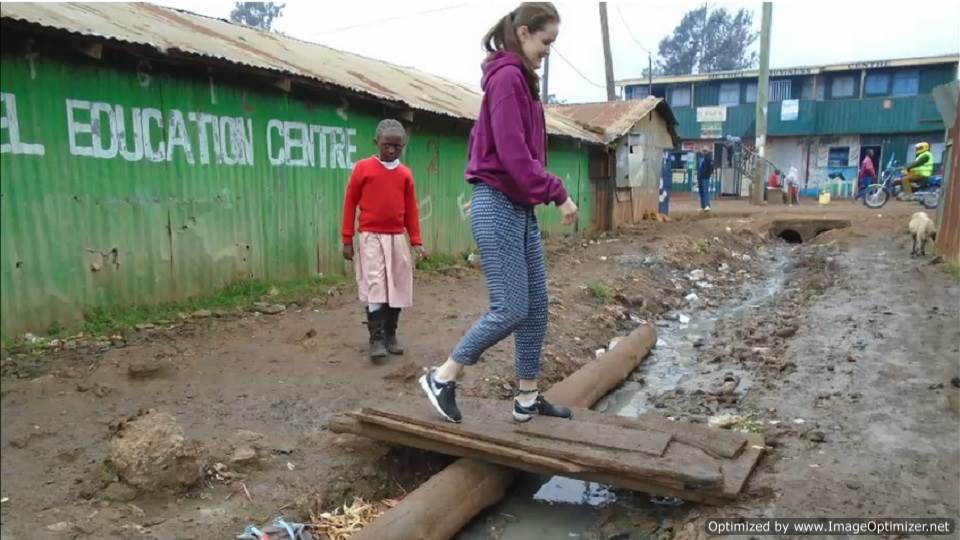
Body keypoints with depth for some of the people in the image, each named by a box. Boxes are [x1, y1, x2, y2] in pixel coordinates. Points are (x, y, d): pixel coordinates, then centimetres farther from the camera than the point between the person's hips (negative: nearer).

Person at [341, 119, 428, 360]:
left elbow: (411, 210, 9)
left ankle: (390, 335, 20)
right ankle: (376, 339, -1)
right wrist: (347, 239, -1)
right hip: (371, 238, -3)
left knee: (397, 288, 7)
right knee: (374, 288, -9)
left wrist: (416, 241, 5)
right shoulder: (363, 168, -2)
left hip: (397, 238, 4)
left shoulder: (405, 174, 5)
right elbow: (350, 203, 1)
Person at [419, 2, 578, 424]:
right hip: (499, 206, -10)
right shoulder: (507, 76, -12)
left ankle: (527, 398, 21)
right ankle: (441, 378, 9)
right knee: (511, 309, -7)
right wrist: (558, 194, -15)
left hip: (520, 207, 10)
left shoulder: (520, 79, 18)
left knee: (536, 307, 10)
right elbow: (515, 156, -21)